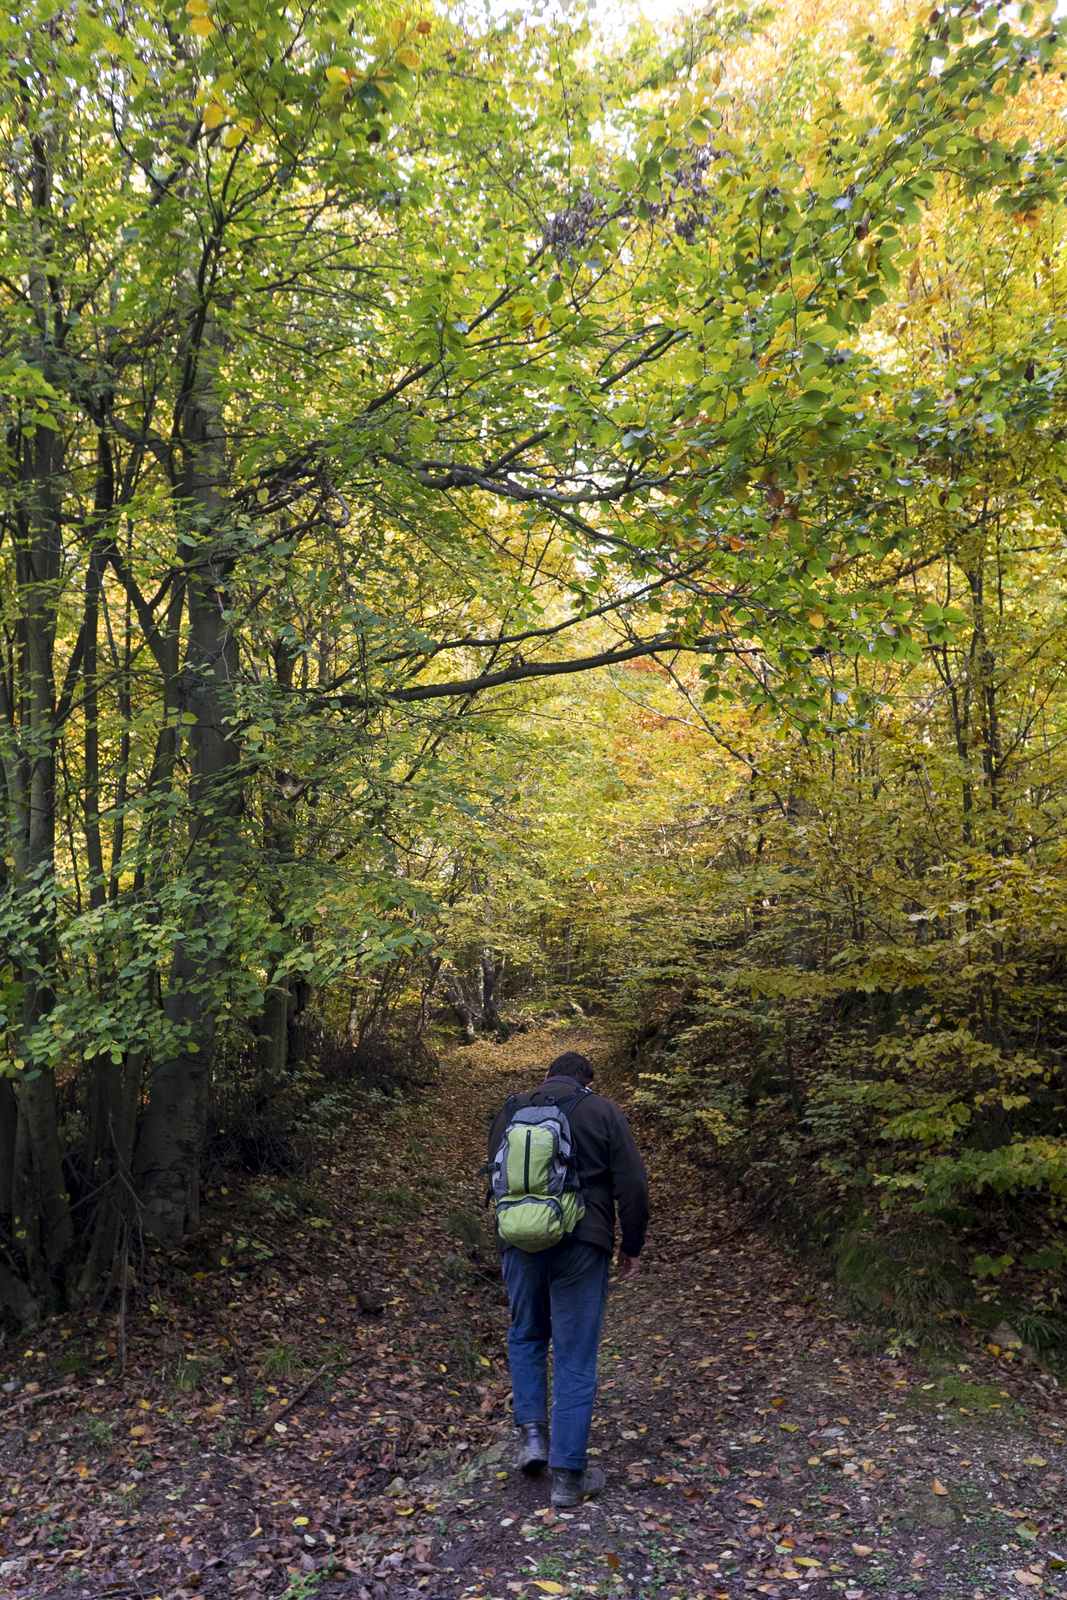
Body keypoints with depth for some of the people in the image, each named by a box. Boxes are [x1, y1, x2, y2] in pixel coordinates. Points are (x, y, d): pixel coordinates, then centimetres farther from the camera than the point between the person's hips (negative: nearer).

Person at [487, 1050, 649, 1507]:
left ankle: (532, 1431, 14)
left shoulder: (509, 1112, 10)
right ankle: (568, 1474, 12)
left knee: (526, 1336, 25)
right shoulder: (603, 1112, 1)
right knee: (575, 1357, 6)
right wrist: (632, 1246, 6)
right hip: (582, 1246, -2)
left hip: (520, 1243, 3)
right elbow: (632, 1184, -3)